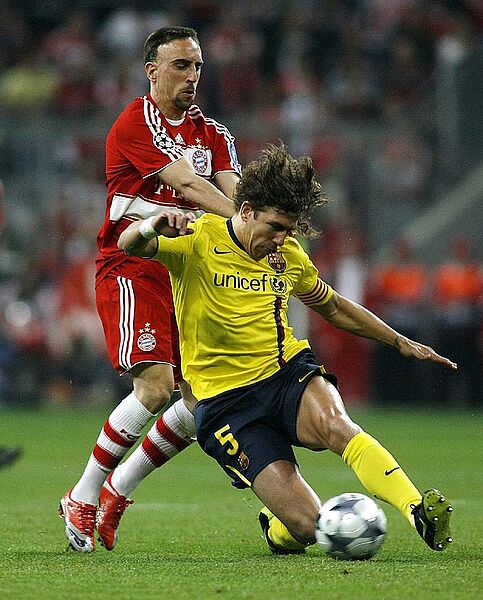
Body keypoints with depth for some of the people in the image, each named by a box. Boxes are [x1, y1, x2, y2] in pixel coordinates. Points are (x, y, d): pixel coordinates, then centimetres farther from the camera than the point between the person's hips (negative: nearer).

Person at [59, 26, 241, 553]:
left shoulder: (212, 133, 13)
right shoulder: (134, 123, -9)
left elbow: (232, 192, -3)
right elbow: (186, 184, -21)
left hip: (183, 272, 7)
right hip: (131, 268, -7)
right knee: (156, 384, -22)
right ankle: (82, 497, -7)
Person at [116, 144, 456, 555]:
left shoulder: (288, 255, 9)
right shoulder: (199, 241, -7)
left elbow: (332, 307, 27)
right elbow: (129, 245, -24)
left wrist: (400, 342, 26)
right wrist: (153, 226, -47)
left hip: (288, 372, 4)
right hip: (226, 400, -4)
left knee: (333, 423, -36)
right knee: (307, 527, -17)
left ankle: (418, 510, -44)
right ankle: (276, 528, 20)